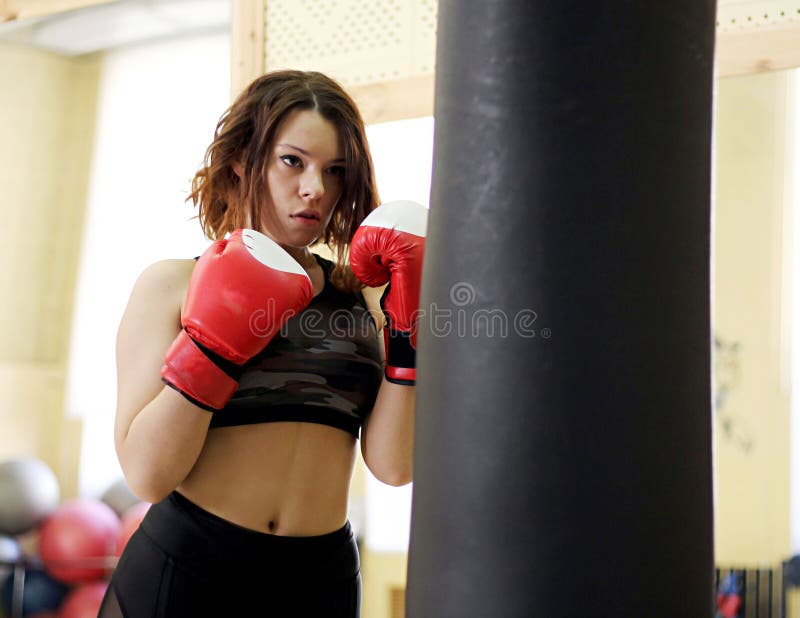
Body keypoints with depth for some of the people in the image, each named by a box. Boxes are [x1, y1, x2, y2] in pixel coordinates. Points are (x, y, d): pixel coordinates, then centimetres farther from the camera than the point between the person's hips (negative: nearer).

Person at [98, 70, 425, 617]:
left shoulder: (364, 297, 5)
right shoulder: (173, 285, -1)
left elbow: (393, 465, -6)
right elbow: (147, 475, -12)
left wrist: (408, 328, -10)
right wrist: (214, 340, -19)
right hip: (181, 572, -2)